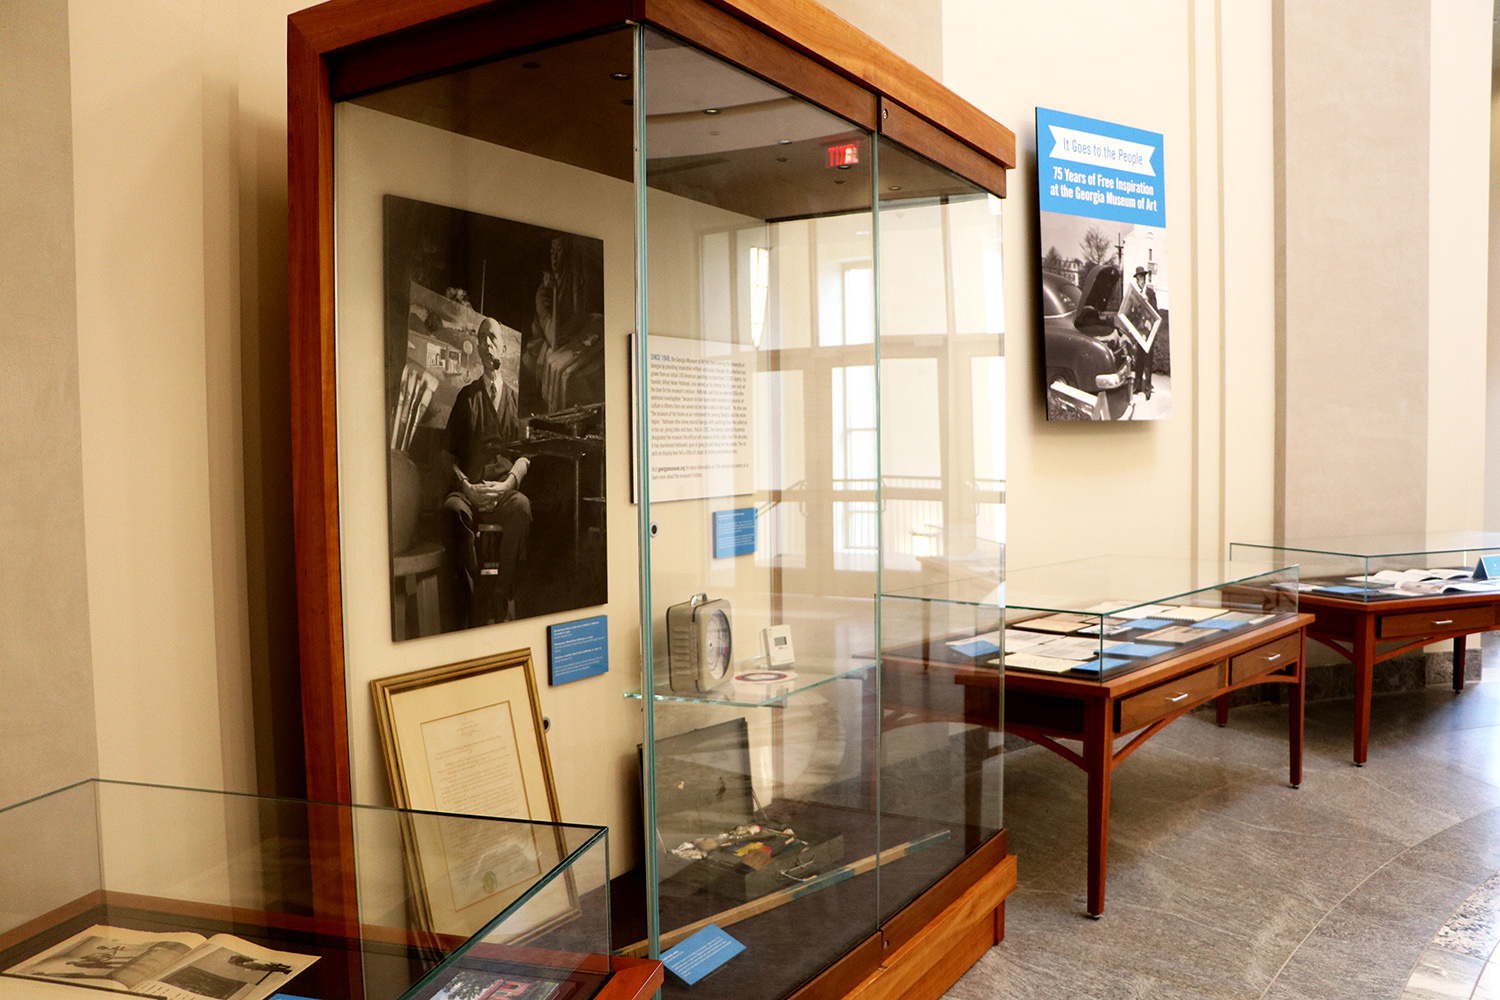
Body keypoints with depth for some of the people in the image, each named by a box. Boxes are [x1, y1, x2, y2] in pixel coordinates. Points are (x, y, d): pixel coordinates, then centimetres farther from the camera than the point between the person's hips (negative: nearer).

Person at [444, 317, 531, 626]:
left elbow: (525, 454, 10)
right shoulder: (466, 396, 18)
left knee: (522, 507, -35)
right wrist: (465, 485, -7)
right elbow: (451, 452, 12)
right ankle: (471, 608, -29)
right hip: (470, 487, 0)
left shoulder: (516, 398, 17)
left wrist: (507, 484, -10)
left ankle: (500, 602, -27)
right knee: (454, 509, -34)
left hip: (506, 487, 0)